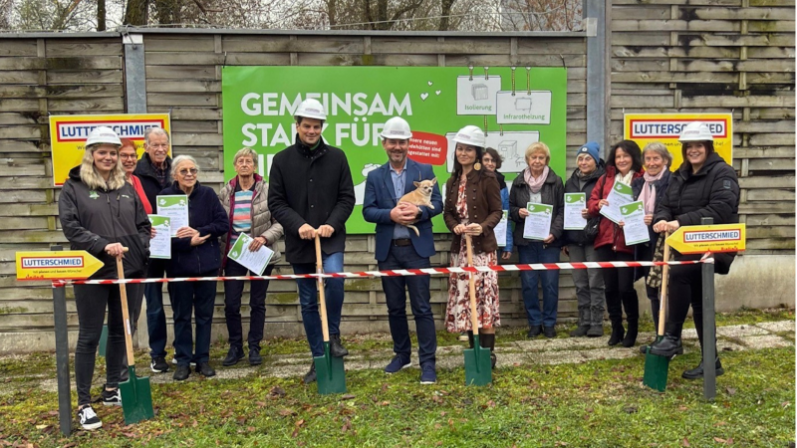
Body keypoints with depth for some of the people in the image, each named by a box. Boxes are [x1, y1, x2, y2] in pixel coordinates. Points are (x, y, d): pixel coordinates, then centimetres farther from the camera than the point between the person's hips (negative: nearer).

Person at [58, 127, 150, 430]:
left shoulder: (126, 188, 12)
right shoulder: (73, 187, 0)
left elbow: (143, 224, 15)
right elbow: (70, 226, -10)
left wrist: (142, 250, -1)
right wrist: (102, 245, -20)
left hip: (128, 270, 5)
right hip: (92, 272, -5)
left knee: (120, 332, 13)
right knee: (89, 337, 1)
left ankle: (111, 390, 29)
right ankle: (84, 404, 8)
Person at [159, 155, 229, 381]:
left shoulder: (208, 194, 0)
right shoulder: (166, 196, -4)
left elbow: (223, 223, -3)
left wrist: (199, 232, -16)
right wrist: (188, 242, -16)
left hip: (207, 263, 1)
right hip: (178, 264, -1)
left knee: (205, 314, 9)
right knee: (181, 315, 7)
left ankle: (203, 359, 21)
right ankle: (183, 360, 18)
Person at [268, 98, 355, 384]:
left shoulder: (337, 157, 3)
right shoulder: (282, 160, 2)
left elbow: (347, 197, 2)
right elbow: (276, 202, -1)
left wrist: (332, 224, -14)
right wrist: (298, 225, -16)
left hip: (332, 238, -1)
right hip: (299, 242, 1)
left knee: (334, 278, -28)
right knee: (308, 303, 8)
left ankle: (333, 335, -3)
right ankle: (318, 359, 21)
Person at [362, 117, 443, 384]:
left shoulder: (424, 171, 4)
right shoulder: (375, 176, 8)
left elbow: (437, 204, 0)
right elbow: (368, 211, 1)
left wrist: (418, 211, -20)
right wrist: (391, 214, -17)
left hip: (417, 248, -2)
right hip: (388, 250, 3)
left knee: (422, 307, -2)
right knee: (394, 307, 12)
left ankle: (427, 362, 4)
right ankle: (401, 354, 27)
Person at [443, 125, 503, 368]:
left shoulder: (487, 179, -5)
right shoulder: (452, 181, 12)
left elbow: (497, 211, -5)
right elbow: (447, 212, 13)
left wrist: (483, 227, -23)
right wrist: (455, 227, -8)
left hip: (483, 247, -6)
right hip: (460, 248, 6)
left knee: (484, 298, -5)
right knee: (464, 299, 7)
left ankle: (488, 353, 3)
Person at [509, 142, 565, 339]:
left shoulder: (556, 181, 0)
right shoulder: (518, 182, 6)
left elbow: (562, 210, -1)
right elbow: (511, 208, 12)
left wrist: (554, 232, -13)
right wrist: (518, 212, -10)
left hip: (549, 241, -2)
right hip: (526, 241, 2)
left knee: (550, 283, 2)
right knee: (528, 283, 5)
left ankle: (549, 322, 16)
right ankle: (534, 322, 17)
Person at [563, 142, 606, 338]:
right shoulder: (570, 183, 16)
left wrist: (593, 212, -19)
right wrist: (564, 240, 13)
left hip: (594, 238, -5)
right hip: (574, 239, 5)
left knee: (595, 282, -3)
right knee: (580, 284, 9)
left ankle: (596, 323, 5)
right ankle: (583, 322, 15)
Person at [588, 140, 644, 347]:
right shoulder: (605, 179, 13)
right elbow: (591, 203, 13)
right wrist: (598, 205, -8)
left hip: (628, 242, -5)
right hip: (605, 240, 5)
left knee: (625, 287, -4)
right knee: (610, 286, 9)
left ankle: (632, 328, 17)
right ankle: (616, 328, 23)